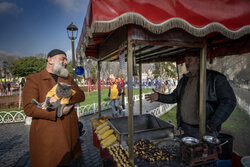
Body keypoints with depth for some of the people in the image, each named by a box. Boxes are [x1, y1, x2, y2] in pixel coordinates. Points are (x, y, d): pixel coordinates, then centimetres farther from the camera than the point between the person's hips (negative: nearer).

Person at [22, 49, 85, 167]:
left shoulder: (68, 78, 13)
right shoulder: (33, 79, -4)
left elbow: (81, 95, -1)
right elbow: (28, 108, -13)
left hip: (69, 131, 5)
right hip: (46, 134, -4)